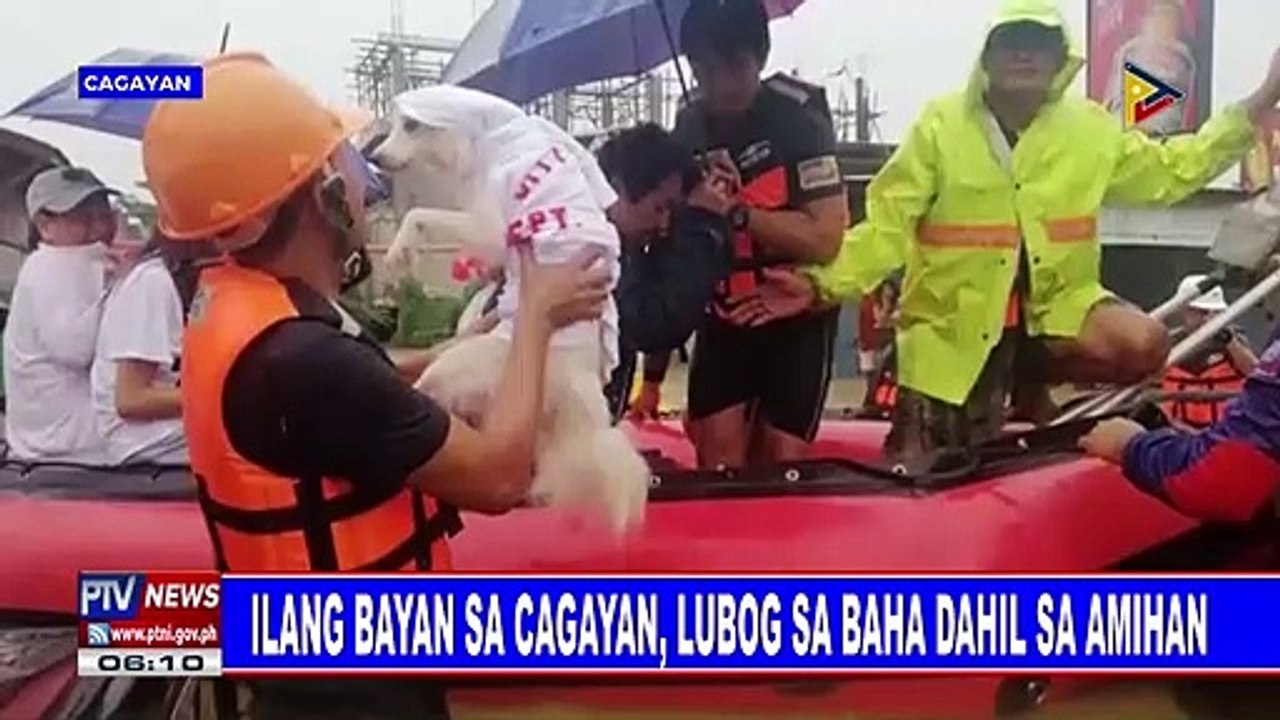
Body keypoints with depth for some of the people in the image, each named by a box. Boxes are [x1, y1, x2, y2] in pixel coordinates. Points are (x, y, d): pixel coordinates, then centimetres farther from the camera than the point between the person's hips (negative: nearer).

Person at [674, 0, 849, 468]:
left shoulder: (798, 117, -16)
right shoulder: (690, 126, 1)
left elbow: (824, 239, -22)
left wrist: (737, 211, -27)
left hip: (795, 313, -4)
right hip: (723, 316, 4)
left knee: (779, 462, 0)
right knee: (717, 462, -1)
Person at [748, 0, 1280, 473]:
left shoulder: (1089, 127, 2)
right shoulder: (941, 124, -8)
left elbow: (1167, 171, 13)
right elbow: (888, 225, -11)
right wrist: (821, 283, -25)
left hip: (1054, 307, 3)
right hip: (953, 326, -2)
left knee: (1144, 344, -26)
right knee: (917, 474, 0)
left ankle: (1031, 380, 2)